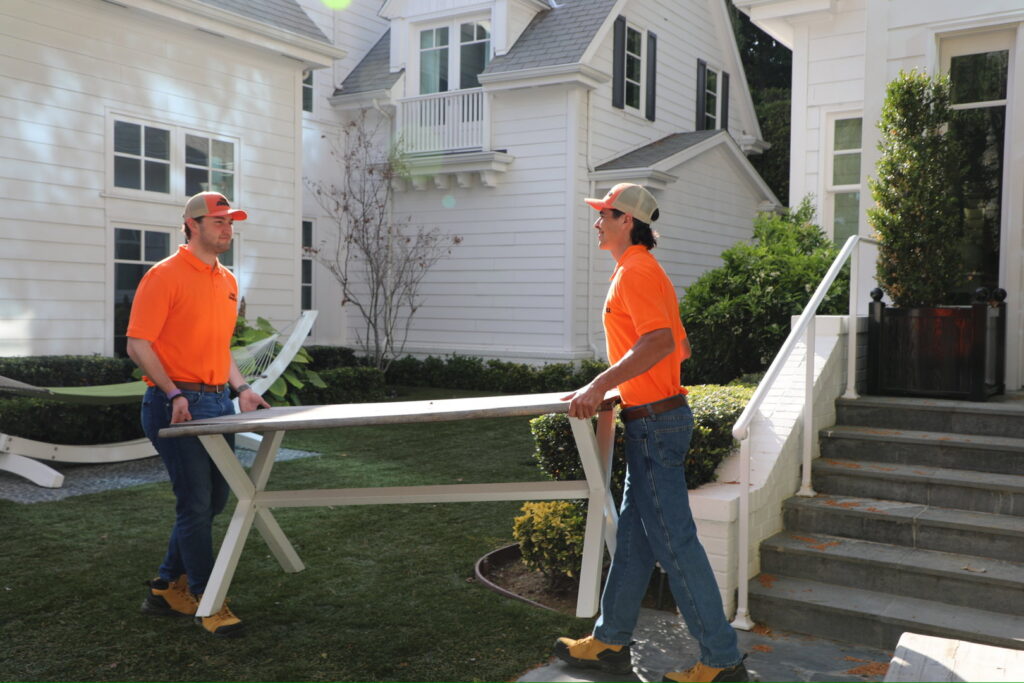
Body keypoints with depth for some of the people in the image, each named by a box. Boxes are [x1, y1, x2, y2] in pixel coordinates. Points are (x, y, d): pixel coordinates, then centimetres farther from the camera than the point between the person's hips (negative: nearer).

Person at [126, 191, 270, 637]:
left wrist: (241, 388, 10)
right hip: (178, 405, -8)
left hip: (219, 402, 8)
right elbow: (138, 345, -12)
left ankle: (167, 588, 28)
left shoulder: (228, 281, 15)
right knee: (196, 503, -3)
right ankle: (205, 600, 11)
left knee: (213, 500, 13)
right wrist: (175, 394, -21)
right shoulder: (165, 275, -9)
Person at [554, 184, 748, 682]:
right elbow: (680, 347, 22)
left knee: (673, 541, -4)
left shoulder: (636, 271, -14)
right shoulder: (642, 271, 18)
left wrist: (601, 385, -31)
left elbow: (661, 341, -30)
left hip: (654, 422, -11)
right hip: (652, 420, 11)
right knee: (633, 535, 15)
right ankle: (611, 642, 25)